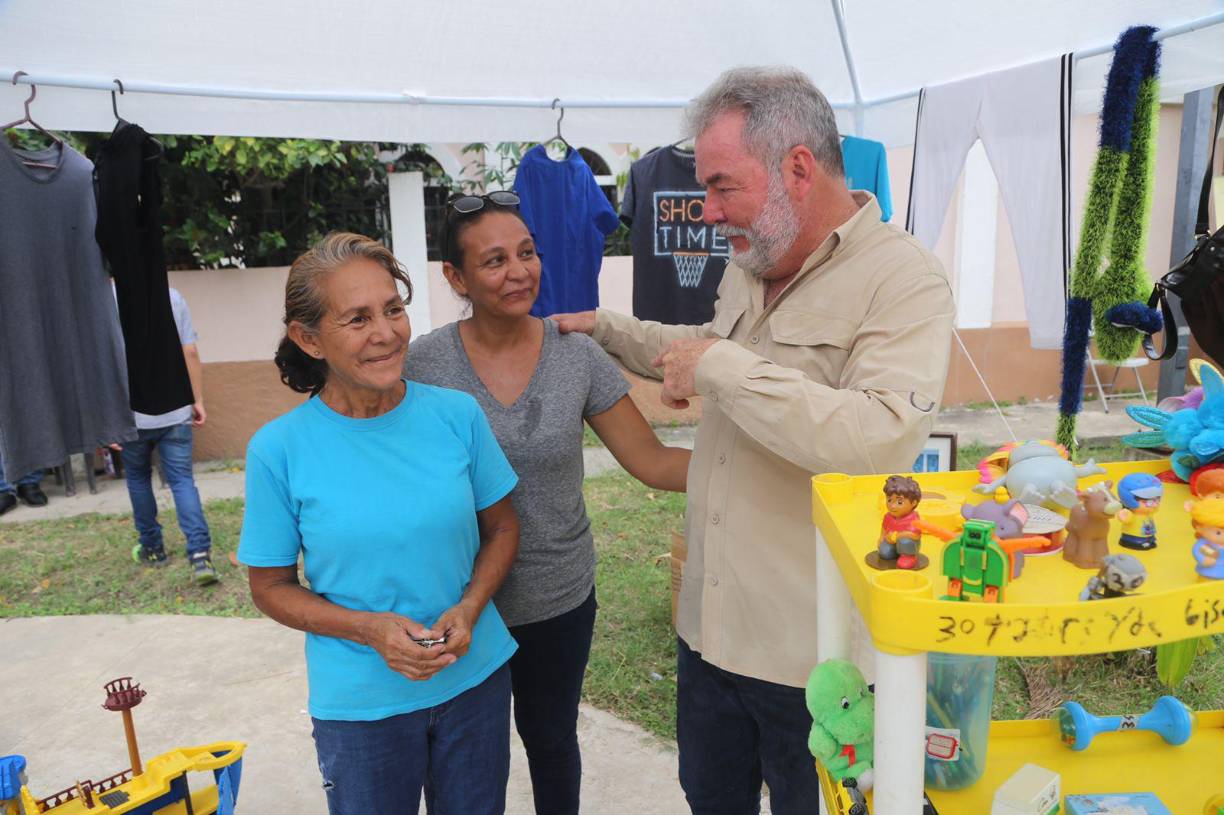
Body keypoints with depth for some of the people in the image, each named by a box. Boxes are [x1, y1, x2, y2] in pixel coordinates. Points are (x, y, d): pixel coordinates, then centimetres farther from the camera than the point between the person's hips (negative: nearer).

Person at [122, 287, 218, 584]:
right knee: (182, 480, 2)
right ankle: (200, 554, -12)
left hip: (132, 414, -1)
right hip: (175, 412, 1)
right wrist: (198, 400, 7)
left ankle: (152, 548, 28)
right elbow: (190, 353, 0)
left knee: (138, 478, 19)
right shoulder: (173, 298, 1)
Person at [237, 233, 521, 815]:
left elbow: (501, 528, 2)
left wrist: (469, 610, -15)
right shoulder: (279, 449, -14)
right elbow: (270, 587, -4)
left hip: (477, 676, 2)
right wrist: (371, 630, -19)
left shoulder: (457, 414, -10)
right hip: (359, 703, -2)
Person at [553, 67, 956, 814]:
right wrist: (606, 327, 25)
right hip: (711, 625, 7)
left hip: (815, 660, -7)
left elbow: (883, 441, -33)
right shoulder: (746, 270, 7)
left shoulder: (903, 278, -18)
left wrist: (721, 366, -26)